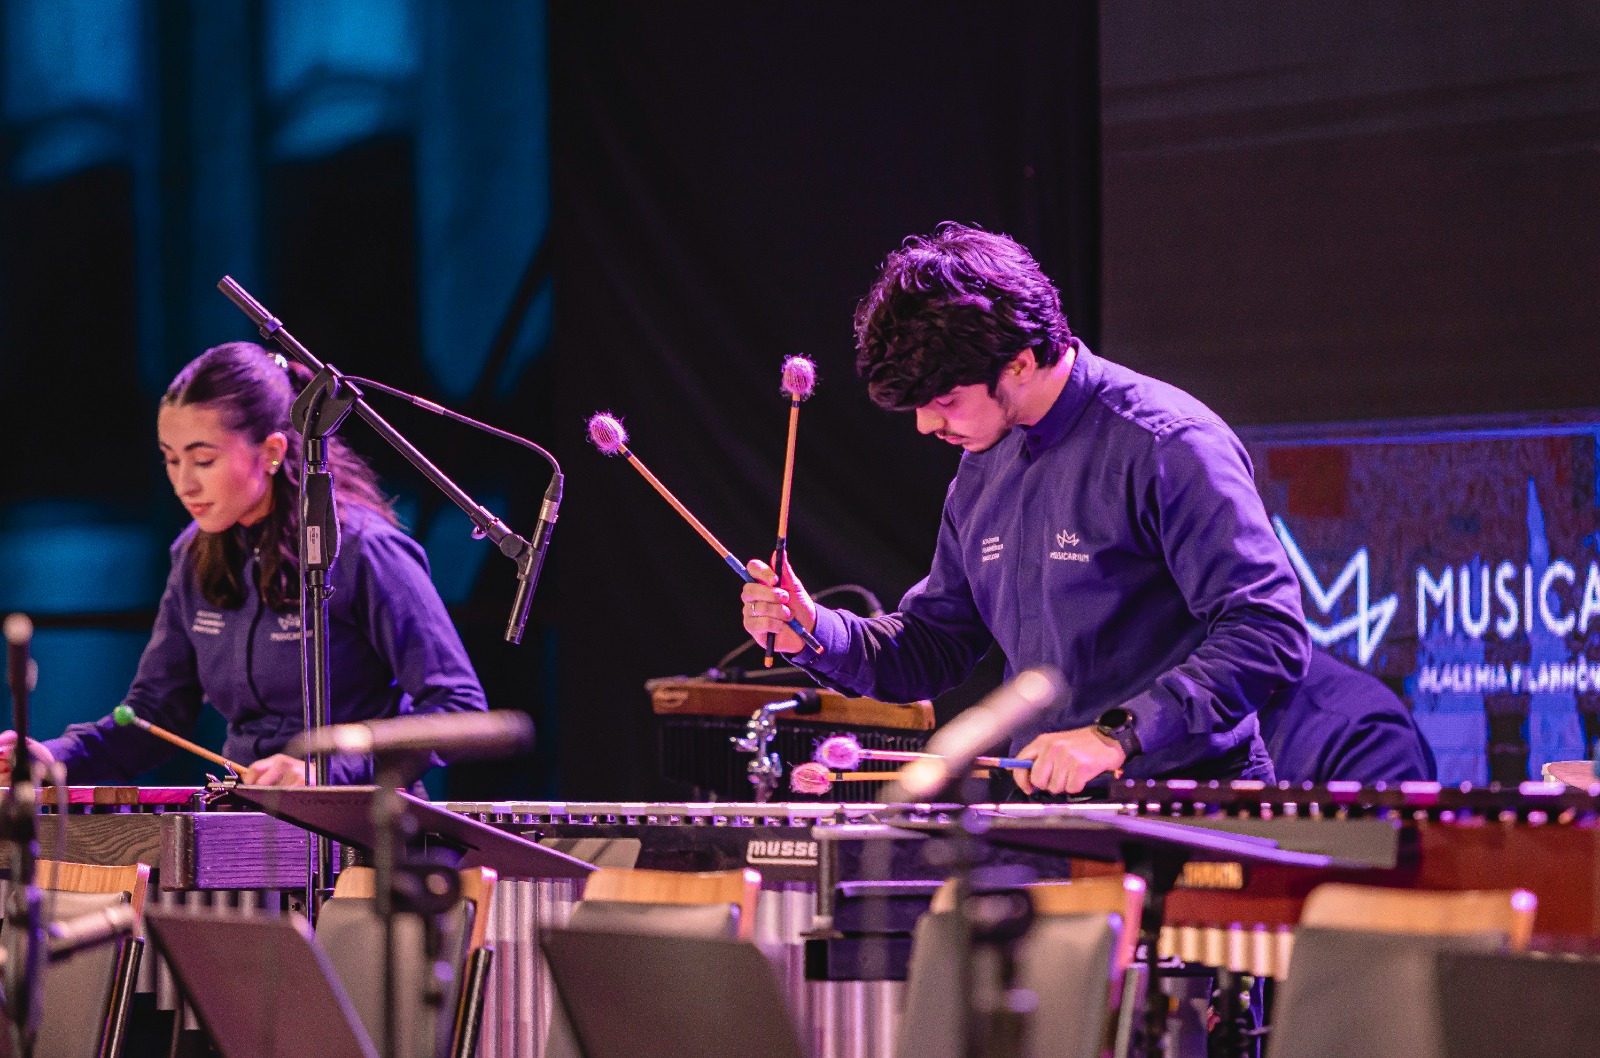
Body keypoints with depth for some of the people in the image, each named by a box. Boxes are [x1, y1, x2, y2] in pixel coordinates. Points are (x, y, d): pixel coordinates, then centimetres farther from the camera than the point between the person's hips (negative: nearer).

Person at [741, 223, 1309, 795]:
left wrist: (1119, 734, -23)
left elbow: (1271, 634, -17)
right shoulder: (982, 473, 15)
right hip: (1046, 800, 7)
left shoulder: (1167, 444, -11)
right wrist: (814, 634, 5)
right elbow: (936, 644, 23)